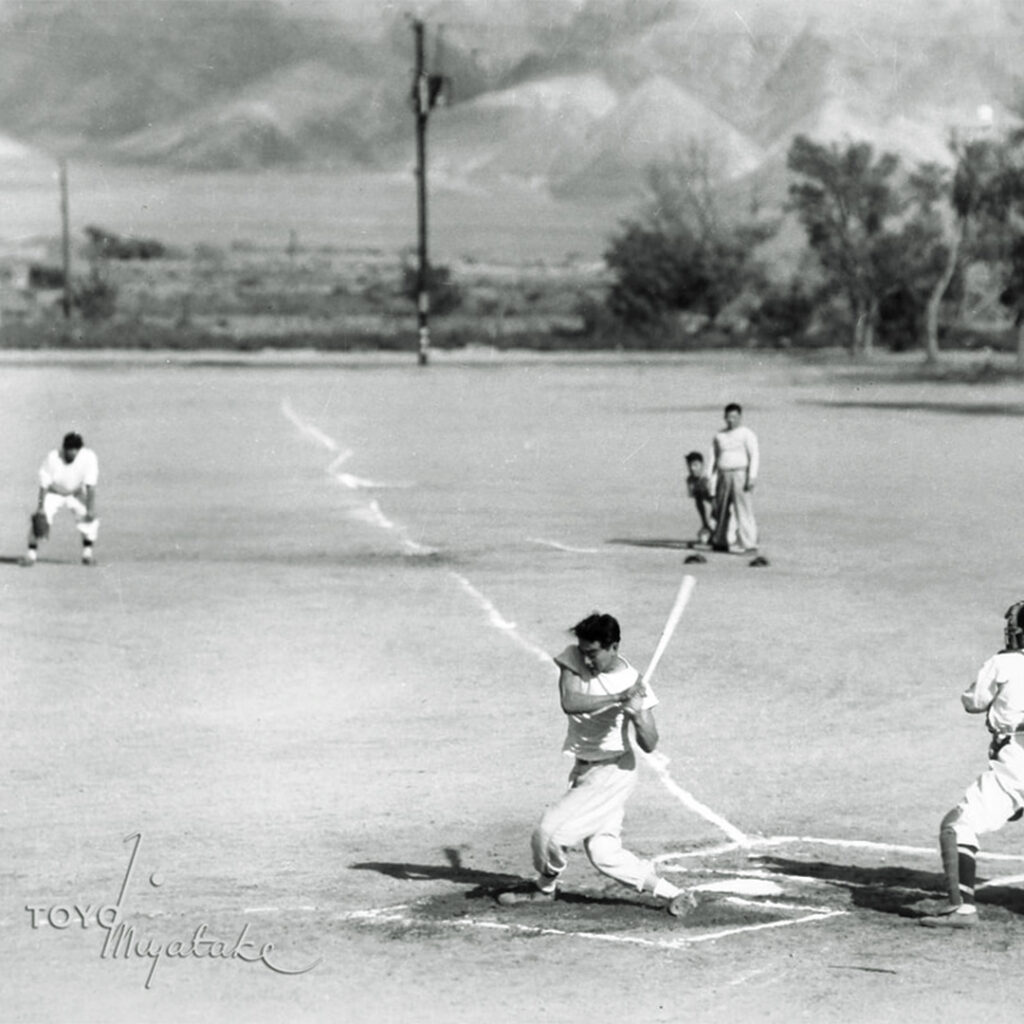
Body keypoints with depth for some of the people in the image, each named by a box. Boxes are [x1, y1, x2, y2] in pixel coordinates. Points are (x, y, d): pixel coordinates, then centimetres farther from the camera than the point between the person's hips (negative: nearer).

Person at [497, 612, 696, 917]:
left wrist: (639, 717, -36)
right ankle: (671, 893, 16)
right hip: (584, 769, 6)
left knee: (548, 832, -10)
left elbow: (649, 745, -16)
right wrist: (617, 698, -33)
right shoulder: (573, 659, -7)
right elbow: (569, 703, -25)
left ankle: (544, 887, 20)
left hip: (612, 772, -6)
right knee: (603, 853, 6)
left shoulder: (632, 681, -16)